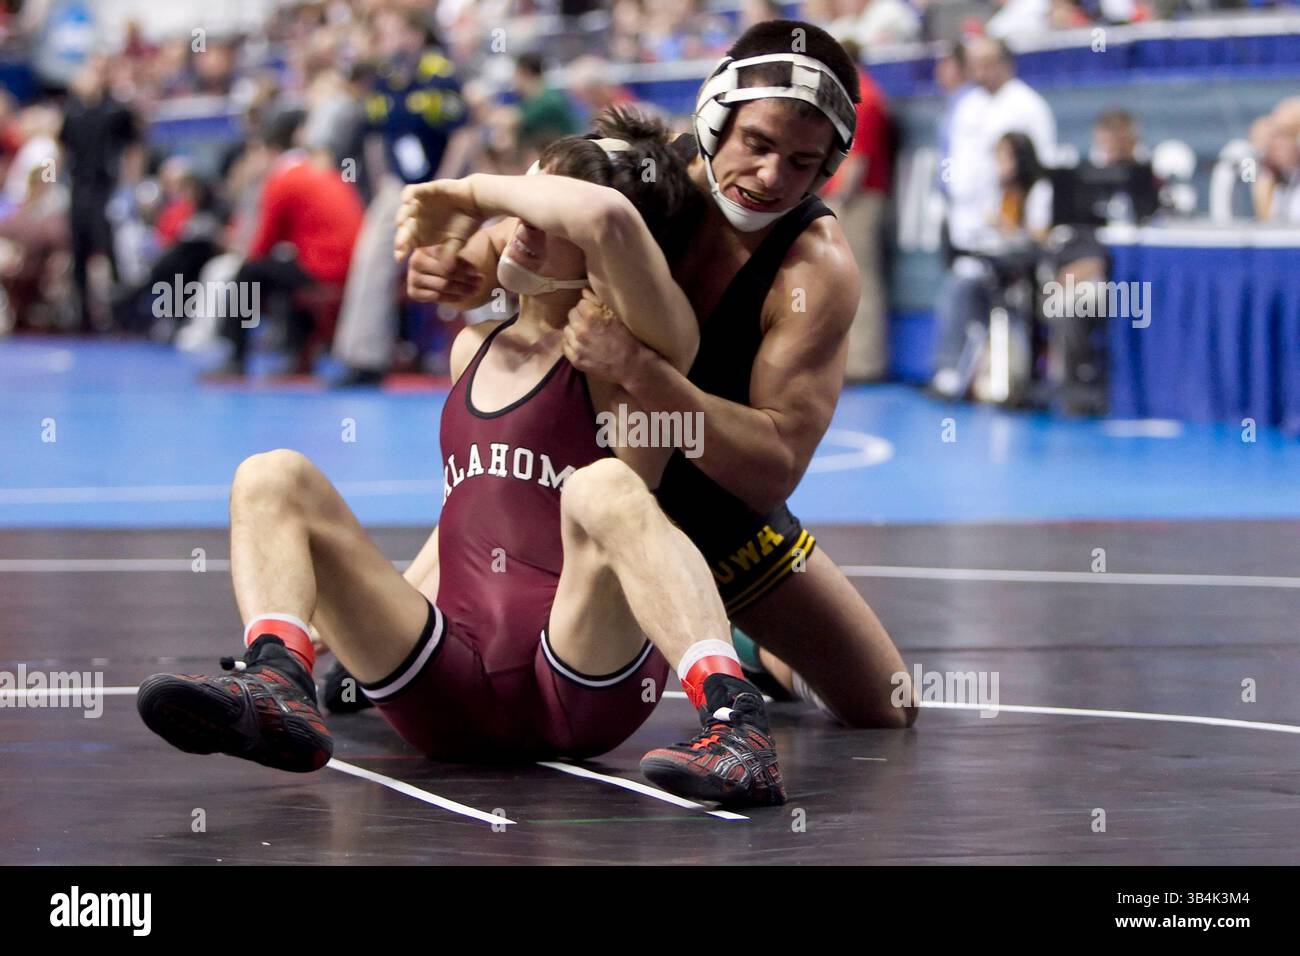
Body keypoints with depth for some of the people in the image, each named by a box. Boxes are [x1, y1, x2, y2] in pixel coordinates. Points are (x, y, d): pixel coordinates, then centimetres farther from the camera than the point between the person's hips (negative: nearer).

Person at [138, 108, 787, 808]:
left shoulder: (641, 346, -1)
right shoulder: (476, 350, 23)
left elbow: (608, 217, -23)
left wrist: (476, 192, -5)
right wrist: (352, 625, 30)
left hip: (582, 685, -6)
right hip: (452, 692, 6)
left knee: (604, 488, -34)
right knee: (273, 479, -5)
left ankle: (735, 720, -50)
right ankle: (276, 687, -34)